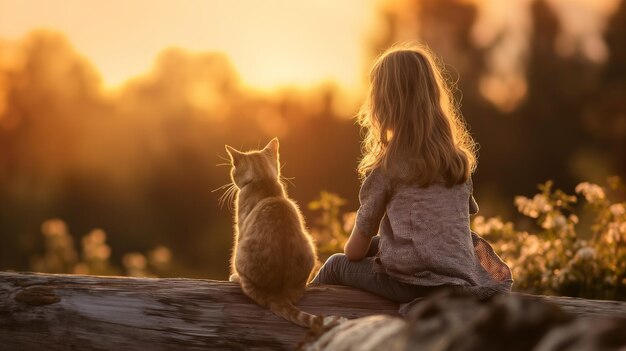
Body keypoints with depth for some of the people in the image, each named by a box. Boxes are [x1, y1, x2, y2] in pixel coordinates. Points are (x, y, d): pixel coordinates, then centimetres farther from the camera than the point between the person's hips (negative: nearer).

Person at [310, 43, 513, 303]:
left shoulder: (388, 165, -6)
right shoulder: (459, 158, 9)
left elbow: (356, 248, 2)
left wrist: (350, 255, 26)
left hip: (416, 284, -6)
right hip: (464, 278, 6)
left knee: (335, 266, 19)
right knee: (378, 243, 29)